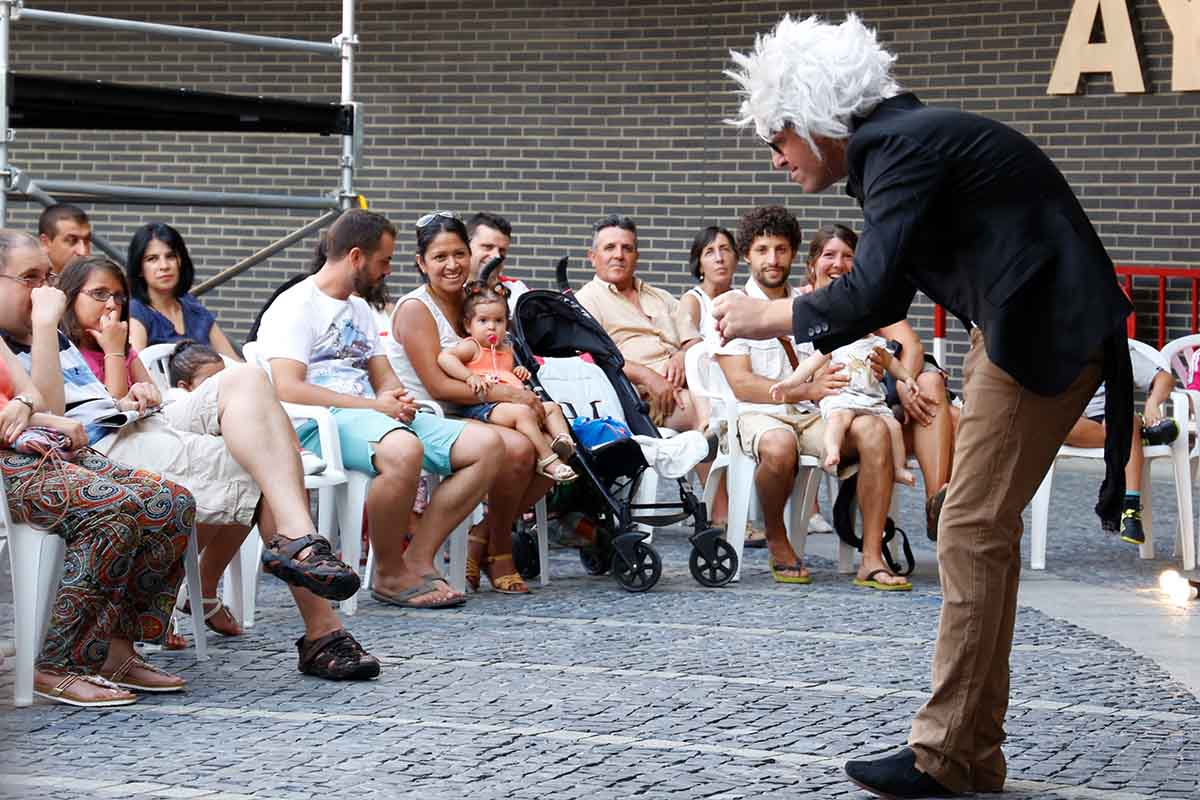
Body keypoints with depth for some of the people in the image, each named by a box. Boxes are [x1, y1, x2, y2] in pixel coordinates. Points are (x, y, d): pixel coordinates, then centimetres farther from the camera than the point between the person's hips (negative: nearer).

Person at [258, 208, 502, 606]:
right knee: (402, 449, -40)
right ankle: (390, 575, -20)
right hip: (319, 424, -9)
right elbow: (287, 389, -15)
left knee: (485, 445, -9)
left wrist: (397, 398, 0)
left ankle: (417, 560, -12)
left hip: (377, 416, 9)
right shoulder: (295, 306, -2)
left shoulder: (360, 309, 27)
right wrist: (373, 405, -16)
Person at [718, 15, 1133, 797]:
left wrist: (767, 316, -9)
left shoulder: (901, 148, -16)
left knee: (973, 531, -9)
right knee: (984, 532, 11)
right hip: (1019, 325, 10)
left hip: (1044, 331, -10)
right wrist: (777, 312, 15)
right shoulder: (900, 141, 14)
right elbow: (885, 298, 21)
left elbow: (867, 298, -23)